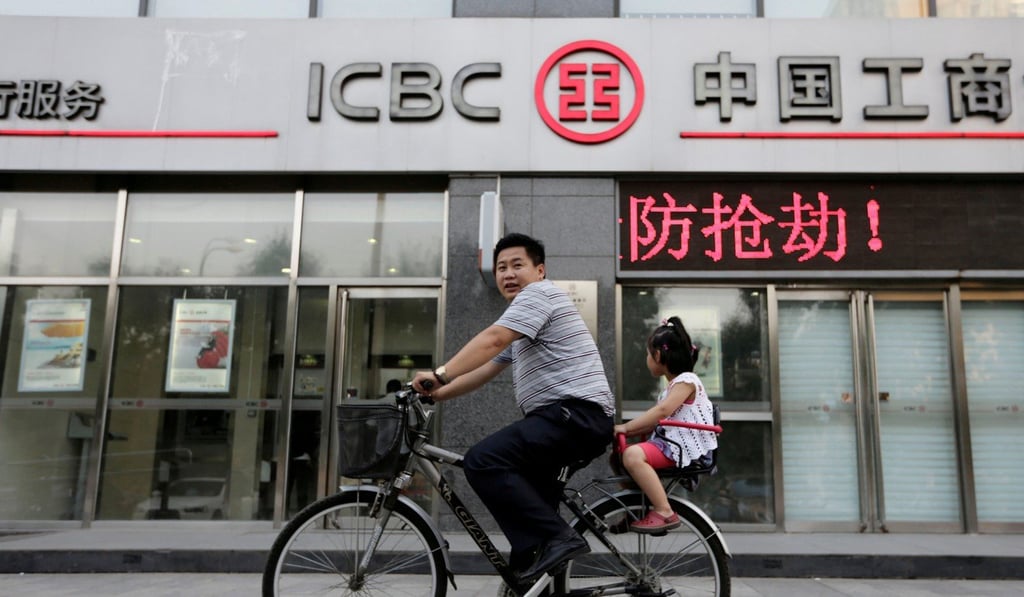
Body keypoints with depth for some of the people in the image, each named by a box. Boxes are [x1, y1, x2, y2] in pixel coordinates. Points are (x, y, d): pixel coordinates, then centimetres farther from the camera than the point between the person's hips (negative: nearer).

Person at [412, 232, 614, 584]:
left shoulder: (539, 294, -5)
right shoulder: (524, 318, 27)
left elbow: (491, 340, -20)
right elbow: (486, 368, 22)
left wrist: (440, 375, -24)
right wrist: (438, 393, 12)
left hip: (577, 414, -11)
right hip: (574, 420, 11)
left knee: (482, 461, -22)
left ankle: (556, 539, -18)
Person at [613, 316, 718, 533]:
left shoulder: (686, 380, -10)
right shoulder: (674, 385, 22)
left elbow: (662, 411, -24)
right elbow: (656, 421, 15)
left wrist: (625, 427, -22)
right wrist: (627, 430, 3)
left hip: (685, 448, -10)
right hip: (669, 441, 10)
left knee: (632, 455, -30)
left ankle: (664, 513, -25)